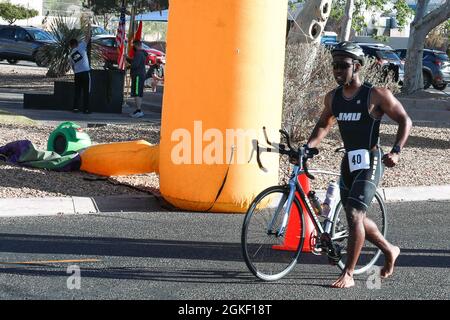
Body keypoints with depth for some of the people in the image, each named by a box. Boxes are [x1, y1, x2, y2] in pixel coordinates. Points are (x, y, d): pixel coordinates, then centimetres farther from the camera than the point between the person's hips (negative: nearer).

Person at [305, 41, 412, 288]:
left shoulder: (376, 95, -11)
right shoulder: (333, 97, 6)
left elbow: (405, 121, -5)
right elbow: (323, 125, 21)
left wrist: (396, 151, -17)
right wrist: (307, 148, 5)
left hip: (369, 163, -7)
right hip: (348, 163, 7)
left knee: (354, 216, -16)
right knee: (355, 218, 14)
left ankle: (348, 274, -11)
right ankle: (389, 250, 40)